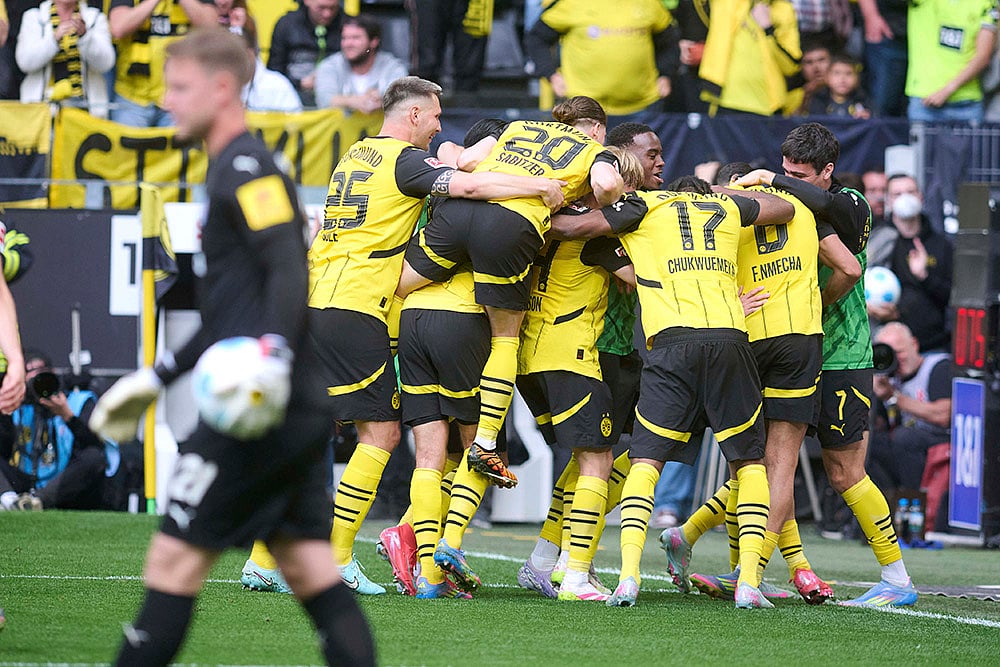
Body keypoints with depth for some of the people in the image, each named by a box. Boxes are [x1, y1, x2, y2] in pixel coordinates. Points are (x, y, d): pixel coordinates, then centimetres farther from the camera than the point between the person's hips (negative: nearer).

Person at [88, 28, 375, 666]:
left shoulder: (247, 169, -8)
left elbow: (289, 270, -22)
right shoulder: (233, 171, 23)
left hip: (259, 408, -10)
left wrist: (275, 352, -37)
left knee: (175, 559, -4)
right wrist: (158, 377, 32)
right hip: (300, 412, 10)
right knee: (309, 567, 4)